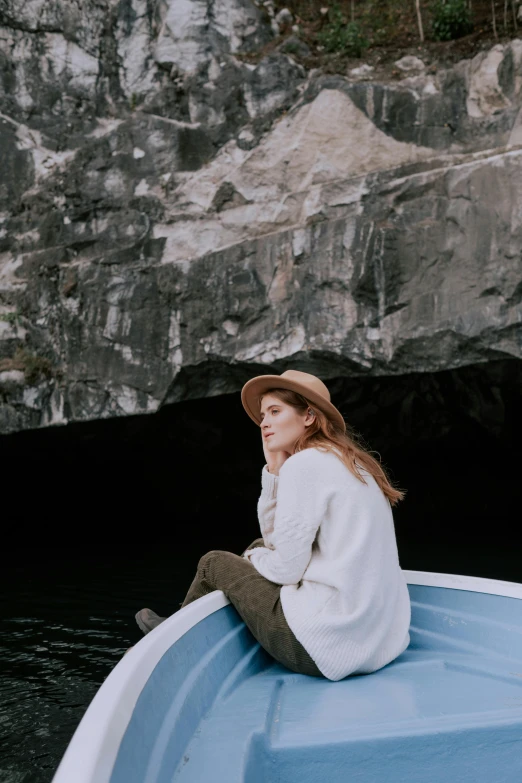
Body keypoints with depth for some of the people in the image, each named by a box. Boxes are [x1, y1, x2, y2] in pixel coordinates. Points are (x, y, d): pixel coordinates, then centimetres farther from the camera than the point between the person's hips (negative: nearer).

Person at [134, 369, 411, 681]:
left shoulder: (304, 464, -14)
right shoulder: (349, 462, 13)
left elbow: (285, 569, -13)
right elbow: (276, 540, 15)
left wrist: (254, 558, 9)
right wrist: (274, 468, 6)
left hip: (332, 645, -9)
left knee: (214, 563, 11)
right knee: (262, 548, 24)